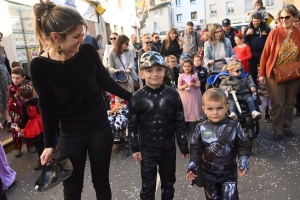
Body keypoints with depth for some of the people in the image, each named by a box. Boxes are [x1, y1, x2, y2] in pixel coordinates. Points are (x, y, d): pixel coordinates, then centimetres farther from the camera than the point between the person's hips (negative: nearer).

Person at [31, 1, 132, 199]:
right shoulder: (40, 66, -15)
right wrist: (49, 144, -2)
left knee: (101, 183, 16)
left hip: (100, 129, 1)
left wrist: (132, 98, 6)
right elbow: (48, 109, -6)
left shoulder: (88, 51, -12)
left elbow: (106, 82, 3)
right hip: (70, 136, -1)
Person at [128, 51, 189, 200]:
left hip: (168, 148, 1)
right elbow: (132, 125, -4)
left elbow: (180, 123, -4)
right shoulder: (137, 98, -10)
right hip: (147, 149, -1)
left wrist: (184, 146, 0)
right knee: (148, 186, 15)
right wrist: (135, 148, -3)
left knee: (168, 183, 20)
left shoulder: (173, 95, -9)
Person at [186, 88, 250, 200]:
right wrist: (192, 168, -8)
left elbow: (243, 146, -4)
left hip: (229, 172, -1)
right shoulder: (201, 128, -11)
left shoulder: (234, 126, -13)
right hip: (209, 172, 2)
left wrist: (243, 164, -14)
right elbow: (196, 149, -3)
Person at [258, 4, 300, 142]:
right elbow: (265, 55, -6)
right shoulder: (274, 33, -8)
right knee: (277, 103, 2)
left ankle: (287, 127, 30)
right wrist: (261, 74, -7)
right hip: (275, 74, -3)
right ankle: (278, 131, 16)